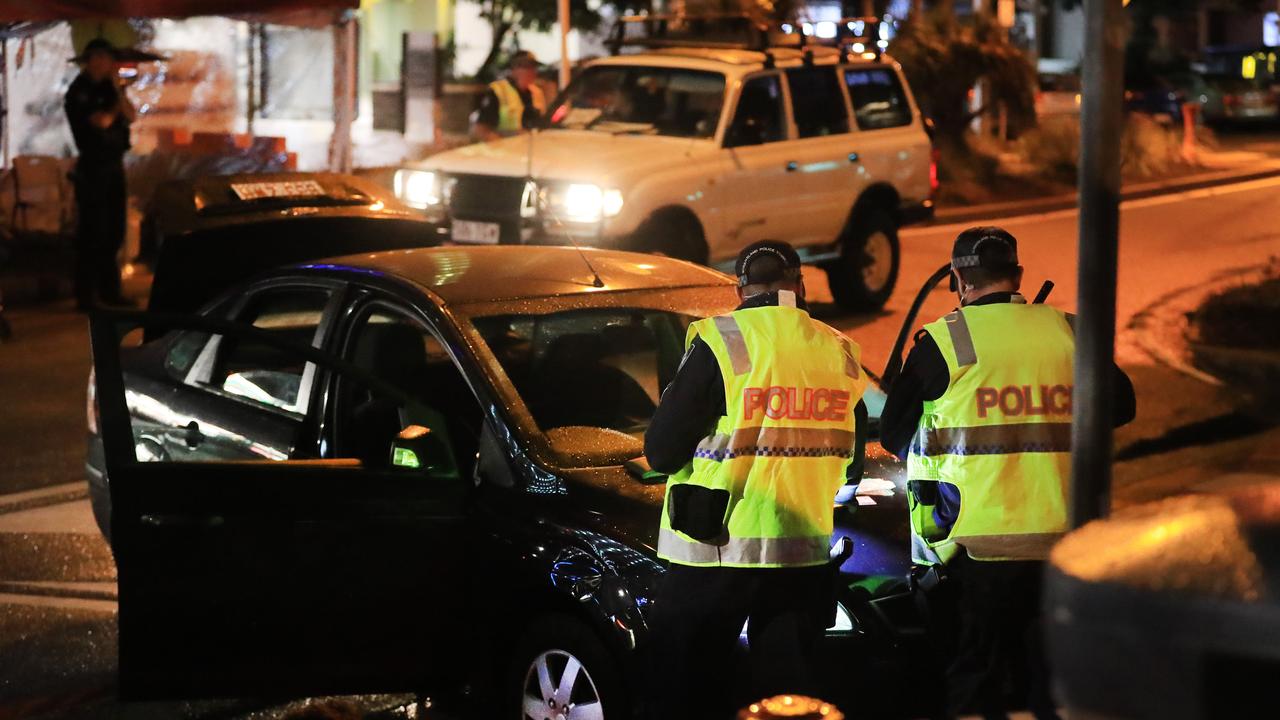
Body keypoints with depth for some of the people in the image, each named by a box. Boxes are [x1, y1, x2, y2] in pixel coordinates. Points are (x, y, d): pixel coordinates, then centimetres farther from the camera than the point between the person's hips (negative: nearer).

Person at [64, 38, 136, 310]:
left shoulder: (107, 87, 12)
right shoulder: (79, 91, -9)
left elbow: (130, 116, 3)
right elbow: (102, 121, -19)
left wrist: (119, 91, -7)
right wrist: (116, 106, -4)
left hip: (114, 164, 7)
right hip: (92, 167, -7)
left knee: (114, 231, 10)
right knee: (93, 232, -6)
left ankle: (109, 290, 17)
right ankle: (86, 295, -3)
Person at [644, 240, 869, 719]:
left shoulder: (720, 343, -10)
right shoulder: (839, 352, 5)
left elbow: (661, 452, -9)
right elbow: (850, 464, 16)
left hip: (713, 552, -4)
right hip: (802, 554, 5)